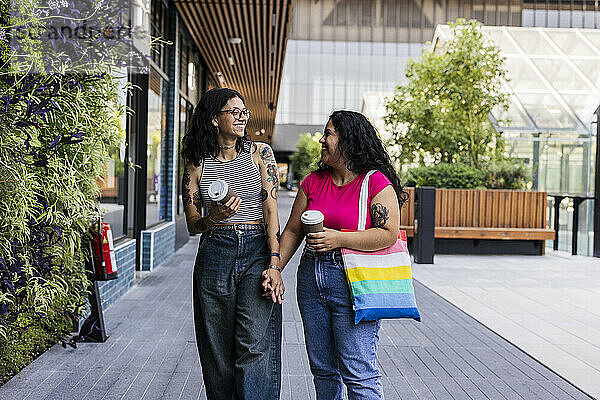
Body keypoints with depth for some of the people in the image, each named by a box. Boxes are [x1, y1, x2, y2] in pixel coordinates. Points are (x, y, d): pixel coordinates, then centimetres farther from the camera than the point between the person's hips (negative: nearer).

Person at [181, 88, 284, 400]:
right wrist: (214, 217, -14)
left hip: (257, 252, -1)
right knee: (218, 353, 4)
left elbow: (271, 210, -1)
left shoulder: (259, 153, 6)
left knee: (255, 347, -11)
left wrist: (274, 263, -11)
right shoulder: (197, 164, 8)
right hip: (214, 255, 1)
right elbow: (192, 225, 9)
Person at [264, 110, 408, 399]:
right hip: (311, 278, 6)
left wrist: (338, 239, -18)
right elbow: (292, 231, 13)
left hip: (353, 281, -6)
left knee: (358, 372, -5)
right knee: (322, 369, 15)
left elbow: (389, 234, -13)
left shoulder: (376, 183, -7)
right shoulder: (313, 182, 10)